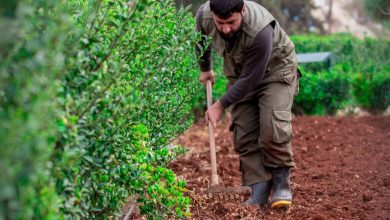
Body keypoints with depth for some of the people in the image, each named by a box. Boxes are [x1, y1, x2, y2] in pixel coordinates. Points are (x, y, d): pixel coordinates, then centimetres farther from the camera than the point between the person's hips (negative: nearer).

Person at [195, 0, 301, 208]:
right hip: (239, 72, 5)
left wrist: (220, 105, -25)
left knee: (274, 126, -23)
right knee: (244, 132, -6)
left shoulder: (260, 31, -40)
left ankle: (281, 182, -7)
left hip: (275, 69, -5)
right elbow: (201, 39, 4)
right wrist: (205, 69, 19)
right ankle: (259, 190, -3)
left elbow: (250, 79, -30)